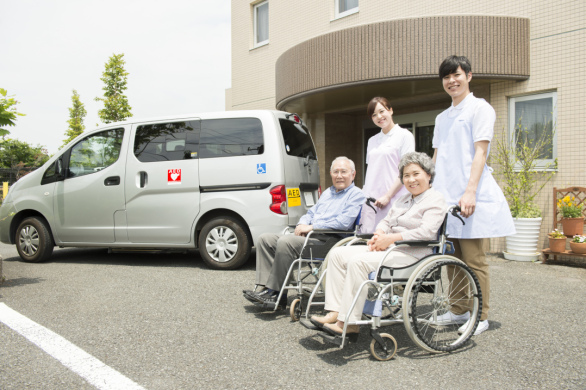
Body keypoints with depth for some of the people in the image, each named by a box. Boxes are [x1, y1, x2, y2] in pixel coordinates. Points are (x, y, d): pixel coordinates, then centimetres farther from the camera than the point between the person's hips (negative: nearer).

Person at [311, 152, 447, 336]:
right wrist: (379, 235, -2)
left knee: (358, 261, -30)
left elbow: (426, 232, -17)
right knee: (338, 254, -6)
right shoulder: (403, 199, 24)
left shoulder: (435, 200, -3)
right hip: (388, 248, 9)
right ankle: (335, 312, -12)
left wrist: (390, 238, -20)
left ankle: (348, 322, -25)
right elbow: (386, 221, 23)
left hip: (411, 254, -9)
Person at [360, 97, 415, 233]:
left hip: (393, 200, -5)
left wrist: (388, 196, -14)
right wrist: (363, 194, 8)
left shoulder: (404, 135, 1)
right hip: (370, 200, 6)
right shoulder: (372, 140, 20)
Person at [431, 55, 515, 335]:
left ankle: (480, 317, 8)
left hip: (469, 197, -7)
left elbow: (480, 152, -10)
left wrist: (470, 191, -19)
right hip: (445, 196, 7)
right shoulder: (442, 117, 21)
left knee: (474, 259, -3)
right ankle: (459, 311, 21)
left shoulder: (479, 108, 0)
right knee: (452, 258, 10)